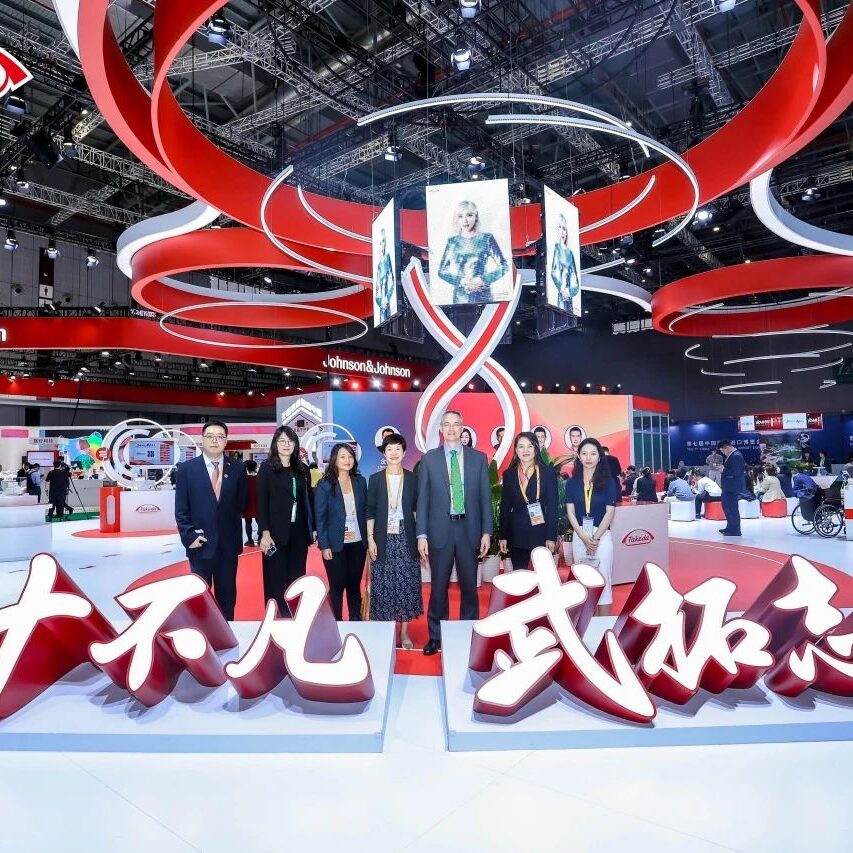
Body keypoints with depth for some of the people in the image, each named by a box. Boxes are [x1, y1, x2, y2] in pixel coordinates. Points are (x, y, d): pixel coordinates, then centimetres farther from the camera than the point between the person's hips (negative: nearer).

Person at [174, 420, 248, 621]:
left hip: (229, 544, 2)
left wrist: (234, 530, 0)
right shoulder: (187, 468, -1)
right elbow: (181, 509, -2)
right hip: (200, 544, -1)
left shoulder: (238, 468, 2)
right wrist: (189, 535, -10)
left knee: (227, 595, 12)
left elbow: (242, 502, 6)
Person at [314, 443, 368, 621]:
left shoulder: (360, 481, 4)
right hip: (335, 545, -3)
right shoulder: (325, 485, -6)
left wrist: (368, 538, 4)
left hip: (358, 543, 3)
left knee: (354, 585, 10)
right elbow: (320, 518, -6)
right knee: (337, 586, 5)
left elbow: (365, 511, 8)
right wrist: (324, 546, -10)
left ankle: (356, 620, 22)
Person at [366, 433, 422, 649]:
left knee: (407, 584, 3)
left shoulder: (413, 479, 4)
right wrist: (370, 539, -4)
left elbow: (418, 510, 5)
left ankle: (404, 632, 16)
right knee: (383, 585, 2)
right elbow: (370, 511, 3)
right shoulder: (375, 479, 3)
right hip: (383, 540, 0)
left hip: (406, 539, 0)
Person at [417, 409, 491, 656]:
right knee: (438, 587, 7)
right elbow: (423, 499, 1)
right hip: (440, 529, -1)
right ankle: (436, 637, 22)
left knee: (469, 587, 10)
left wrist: (486, 532, -1)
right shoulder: (429, 458, 2)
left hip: (469, 529, 1)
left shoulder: (478, 458, 5)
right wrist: (422, 535, -4)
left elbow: (485, 497, 4)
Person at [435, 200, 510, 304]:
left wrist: (483, 280, -12)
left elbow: (503, 267, 0)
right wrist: (460, 281, -10)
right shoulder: (453, 241, 4)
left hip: (483, 296, -1)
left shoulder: (486, 238, 0)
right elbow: (441, 271, 5)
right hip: (460, 298, 1)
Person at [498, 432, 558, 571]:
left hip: (541, 533, -2)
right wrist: (503, 536, 4)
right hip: (516, 534, 2)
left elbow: (553, 507, -2)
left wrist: (551, 537, -8)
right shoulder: (509, 474, 7)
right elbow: (505, 507, 8)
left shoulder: (548, 472, 0)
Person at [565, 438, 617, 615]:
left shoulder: (608, 481, 0)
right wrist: (584, 537, -10)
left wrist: (595, 537, -11)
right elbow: (570, 513, 1)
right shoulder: (572, 483, 5)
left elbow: (610, 512, -4)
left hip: (602, 535, -2)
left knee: (603, 581, -1)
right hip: (579, 536, 2)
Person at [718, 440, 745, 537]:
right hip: (728, 487, 11)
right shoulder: (731, 455, 12)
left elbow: (735, 472, -25)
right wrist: (723, 468, 5)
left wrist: (723, 470, -17)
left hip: (733, 487, -11)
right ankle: (730, 527, 31)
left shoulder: (736, 456, -18)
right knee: (726, 506, 19)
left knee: (732, 508, -3)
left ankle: (735, 530, 6)